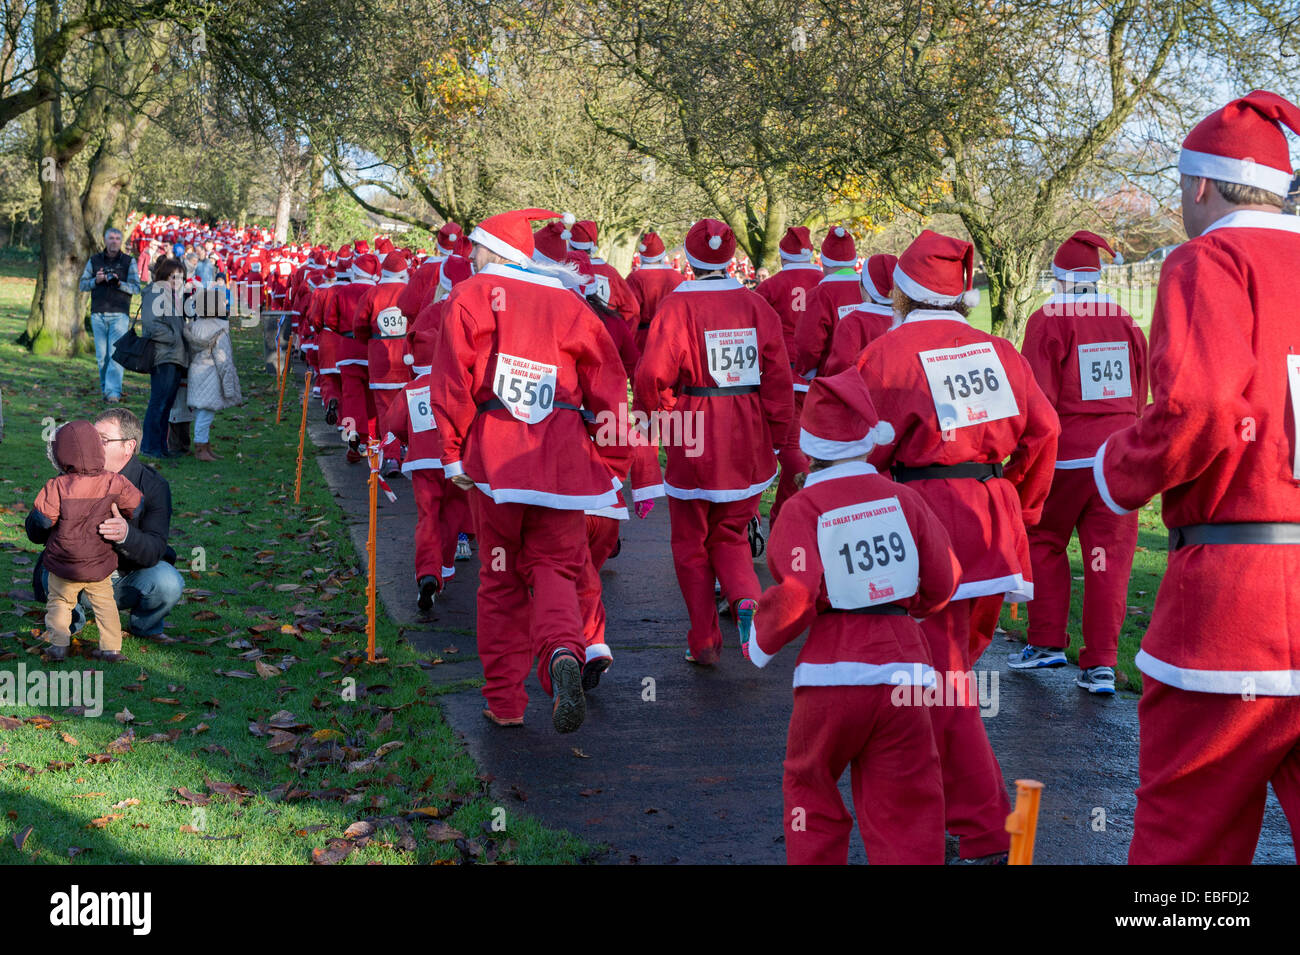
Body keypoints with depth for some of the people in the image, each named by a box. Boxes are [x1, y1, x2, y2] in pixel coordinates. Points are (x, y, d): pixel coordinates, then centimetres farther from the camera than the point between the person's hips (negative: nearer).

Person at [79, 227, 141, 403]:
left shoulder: (129, 261, 7)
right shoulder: (94, 260, 12)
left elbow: (136, 288, 0)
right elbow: (82, 285, 12)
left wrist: (119, 283, -17)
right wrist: (96, 280, -8)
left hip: (119, 314, -3)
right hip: (98, 314, 3)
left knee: (116, 354, -13)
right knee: (101, 355, 4)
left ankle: (113, 392, -17)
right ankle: (105, 389, 17)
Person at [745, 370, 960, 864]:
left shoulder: (802, 510, -7)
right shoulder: (903, 498, 4)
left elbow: (798, 595, -18)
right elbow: (943, 582, 7)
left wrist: (760, 641, -1)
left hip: (832, 675, -3)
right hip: (902, 666, 3)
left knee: (811, 786, 19)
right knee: (902, 804, 8)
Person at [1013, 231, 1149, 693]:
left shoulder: (1047, 321, -8)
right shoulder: (1125, 321, 8)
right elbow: (1140, 397, 13)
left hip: (1065, 455, -4)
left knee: (1044, 543, 14)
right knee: (1109, 555, 4)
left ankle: (1047, 642, 16)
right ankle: (1101, 664, 4)